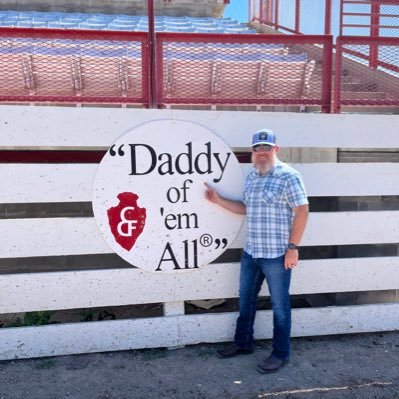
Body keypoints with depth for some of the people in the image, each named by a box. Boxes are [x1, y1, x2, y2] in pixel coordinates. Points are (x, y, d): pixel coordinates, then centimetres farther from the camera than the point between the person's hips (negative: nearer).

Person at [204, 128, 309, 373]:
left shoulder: (288, 176, -13)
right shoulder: (252, 177, 10)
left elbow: (302, 211, -15)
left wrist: (293, 247, -16)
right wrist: (218, 200, 10)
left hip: (276, 254, -7)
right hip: (251, 252, 8)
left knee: (279, 305, 8)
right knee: (246, 299, 19)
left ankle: (281, 354, 24)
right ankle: (243, 343, 37)